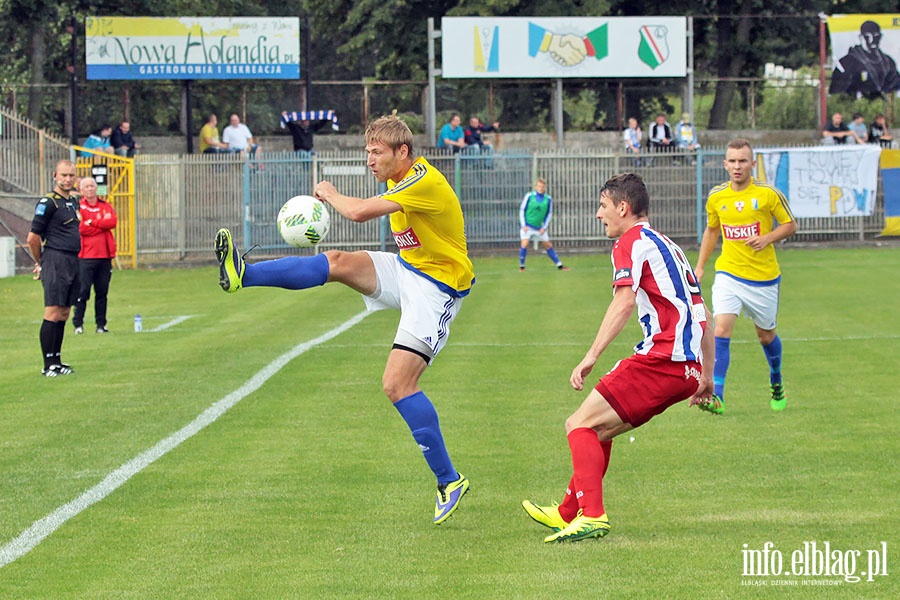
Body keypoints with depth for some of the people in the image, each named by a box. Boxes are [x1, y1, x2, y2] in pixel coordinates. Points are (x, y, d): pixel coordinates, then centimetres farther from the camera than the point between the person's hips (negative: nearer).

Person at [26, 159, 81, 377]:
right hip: (56, 262, -8)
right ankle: (49, 365, -7)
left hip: (73, 262, 8)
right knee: (53, 314, -9)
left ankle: (57, 360, 15)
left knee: (63, 314, 10)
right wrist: (40, 263, 3)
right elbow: (33, 238, -9)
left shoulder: (72, 202, 16)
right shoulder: (48, 202, -10)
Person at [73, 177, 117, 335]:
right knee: (83, 290, -7)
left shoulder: (106, 206, 13)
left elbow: (113, 221, -5)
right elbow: (80, 228, -12)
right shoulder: (78, 207, 2)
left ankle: (101, 324, 11)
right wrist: (102, 224, -6)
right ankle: (78, 323, -1)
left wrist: (92, 222, -11)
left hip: (104, 256, 4)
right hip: (85, 256, -4)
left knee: (102, 292, 6)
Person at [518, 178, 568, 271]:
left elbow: (549, 214, 8)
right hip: (527, 226, -3)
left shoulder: (548, 199, -1)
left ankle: (559, 266, 14)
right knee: (524, 244, -18)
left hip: (540, 228, 3)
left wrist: (544, 227, -1)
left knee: (548, 246, 8)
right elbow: (522, 210, -2)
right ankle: (521, 266, -6)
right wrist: (523, 225, -9)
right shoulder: (529, 196, -7)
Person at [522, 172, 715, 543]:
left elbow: (624, 302, -17)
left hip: (661, 359, -9)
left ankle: (591, 516, -23)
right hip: (687, 367, 9)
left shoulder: (632, 242, -1)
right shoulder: (668, 246, 27)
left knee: (580, 425, -10)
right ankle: (568, 513, 28)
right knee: (598, 429, 20)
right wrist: (706, 377, 31)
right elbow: (702, 314, 28)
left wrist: (592, 356, -22)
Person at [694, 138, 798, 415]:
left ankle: (776, 384, 43)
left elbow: (790, 224, 1)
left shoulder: (768, 194, -9)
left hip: (764, 277, -1)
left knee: (765, 334, 15)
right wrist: (699, 266, 13)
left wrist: (768, 238, -17)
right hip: (728, 274, 1)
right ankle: (716, 396, -23)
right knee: (721, 330, -18)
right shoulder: (716, 197, 0)